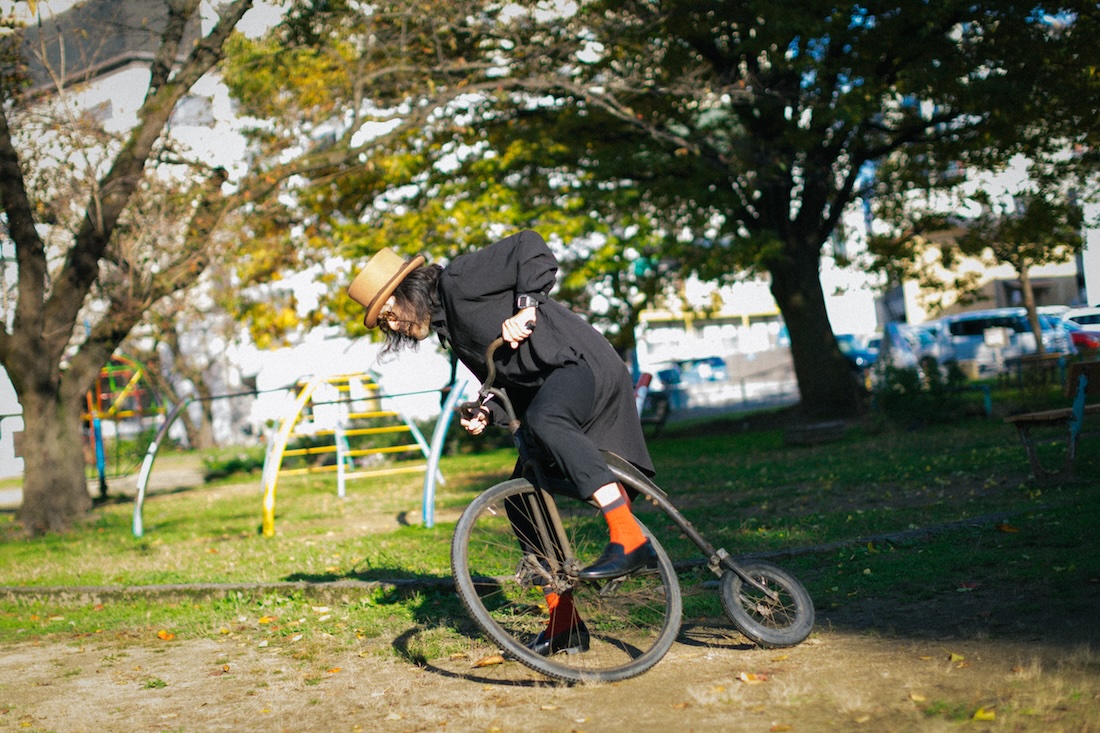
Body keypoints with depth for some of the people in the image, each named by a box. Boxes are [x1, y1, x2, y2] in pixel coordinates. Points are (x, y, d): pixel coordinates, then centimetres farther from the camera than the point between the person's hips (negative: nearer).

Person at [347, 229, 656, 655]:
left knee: (544, 420, -39)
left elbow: (530, 246, -14)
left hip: (582, 362, -10)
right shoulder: (448, 328, 19)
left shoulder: (458, 280, -7)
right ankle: (564, 625, 13)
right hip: (545, 390, 10)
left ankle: (631, 540, -42)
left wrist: (526, 306, -22)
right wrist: (488, 414, 1)